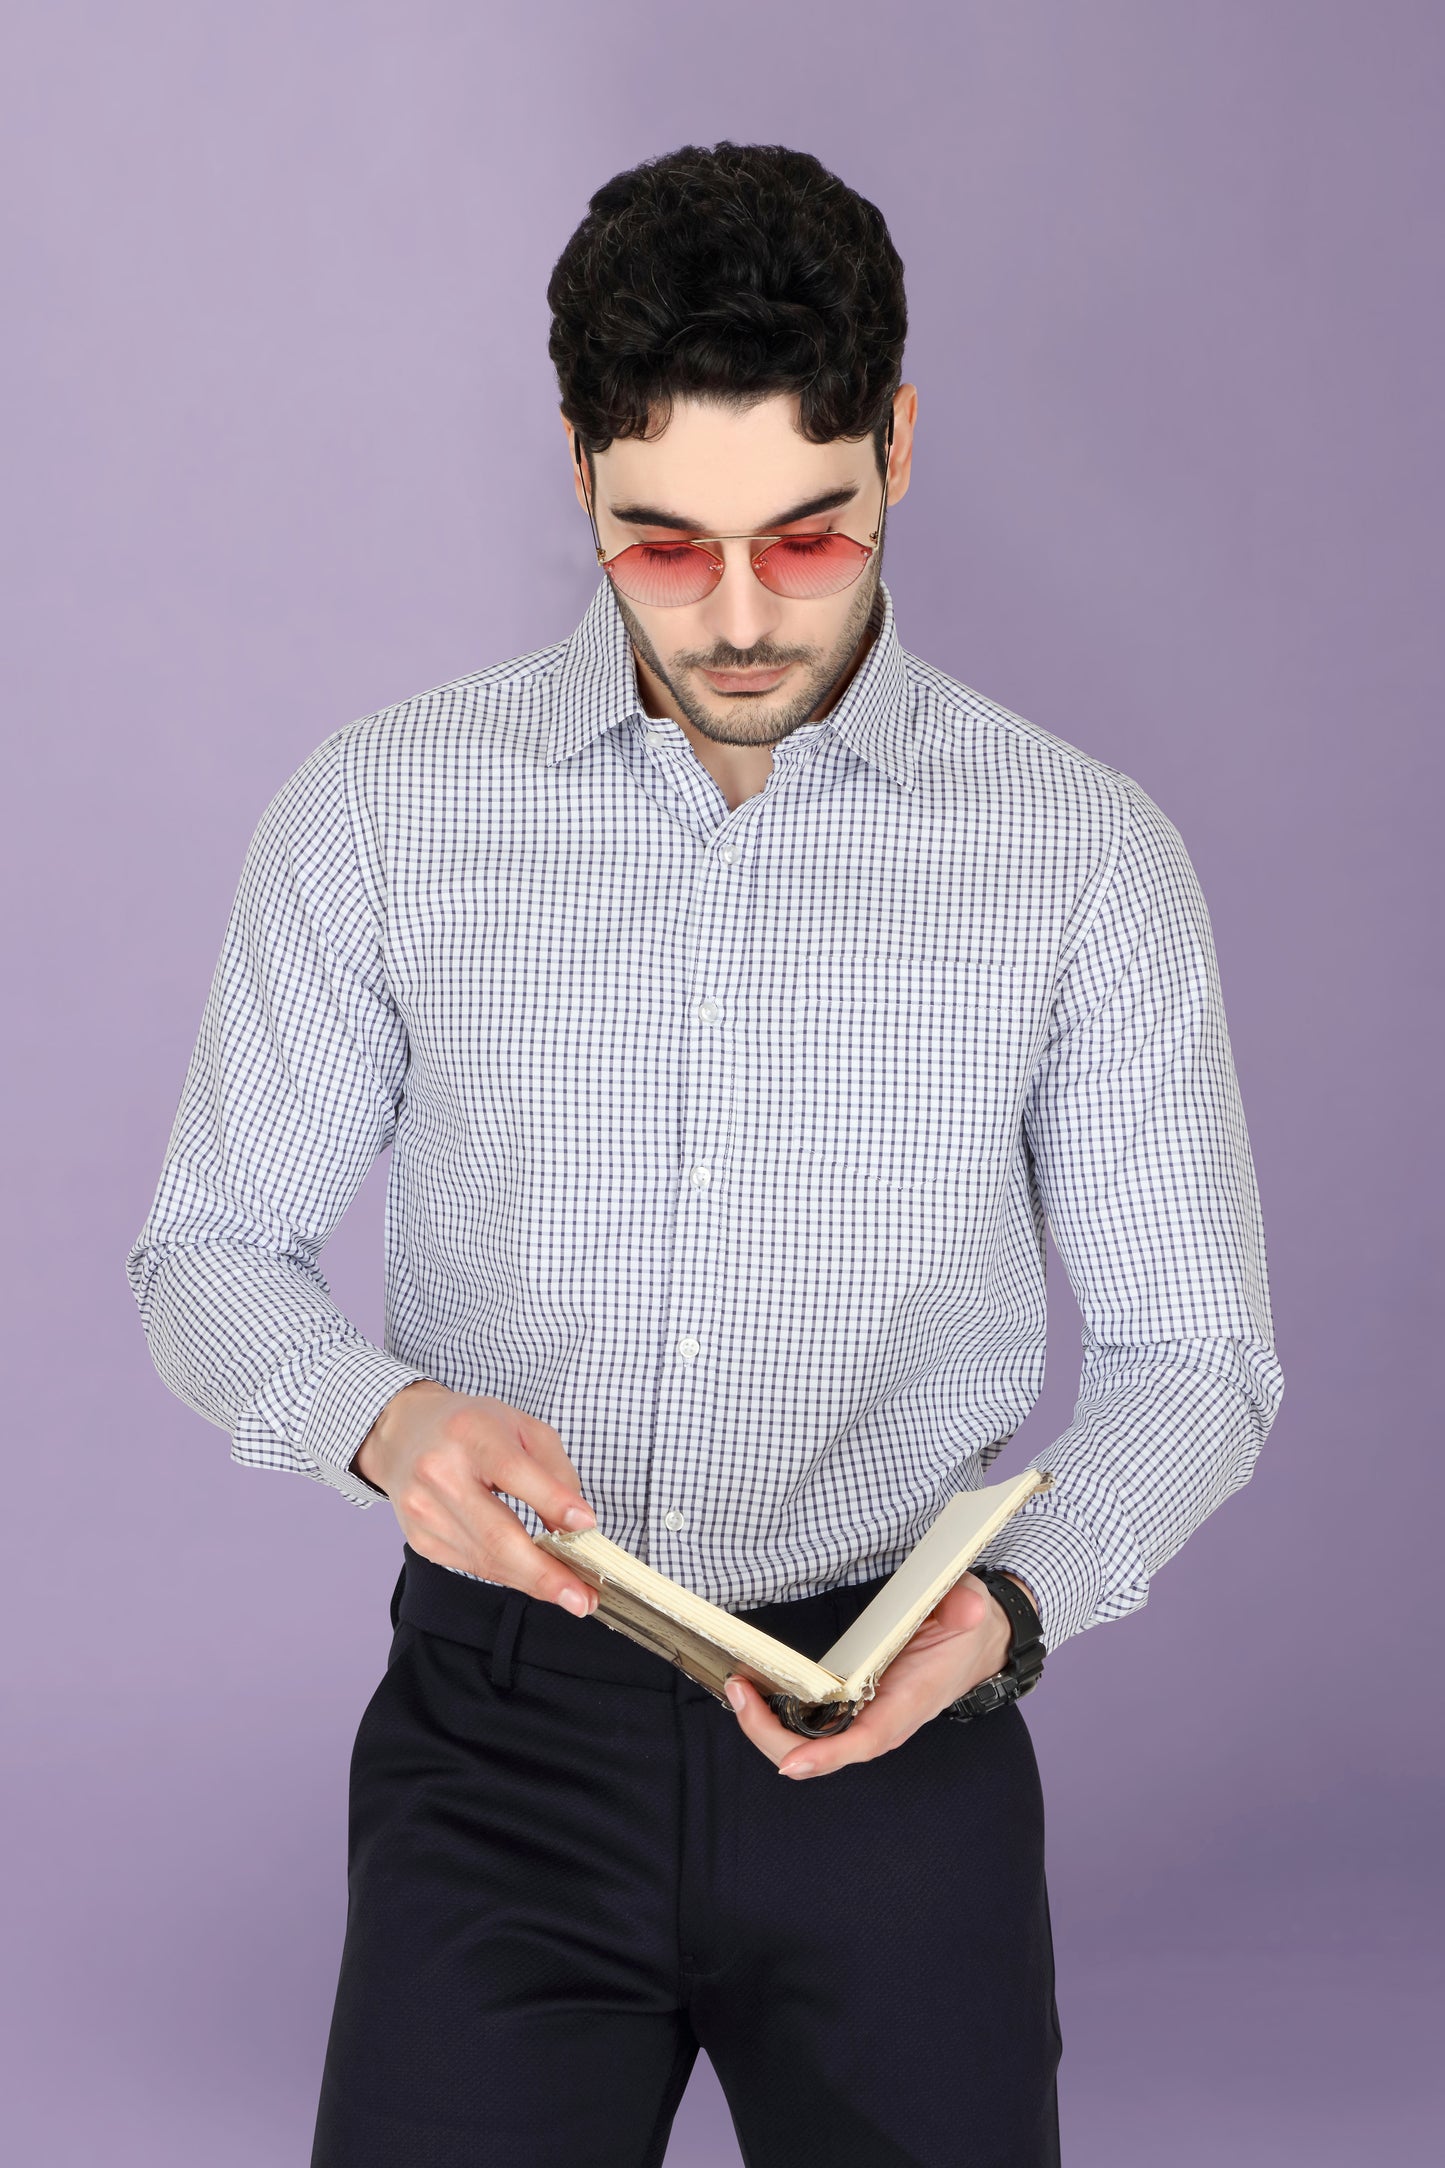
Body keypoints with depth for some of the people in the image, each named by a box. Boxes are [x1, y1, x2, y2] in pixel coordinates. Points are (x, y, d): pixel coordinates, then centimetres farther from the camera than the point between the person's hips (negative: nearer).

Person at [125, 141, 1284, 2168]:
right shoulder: (381, 811, -2)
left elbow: (1186, 1347, 1)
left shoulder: (1087, 852, -4)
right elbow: (214, 1253, 5)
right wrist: (378, 1417, -17)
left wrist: (1011, 1602, -18)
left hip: (894, 1735, 0)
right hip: (505, 1720, 0)